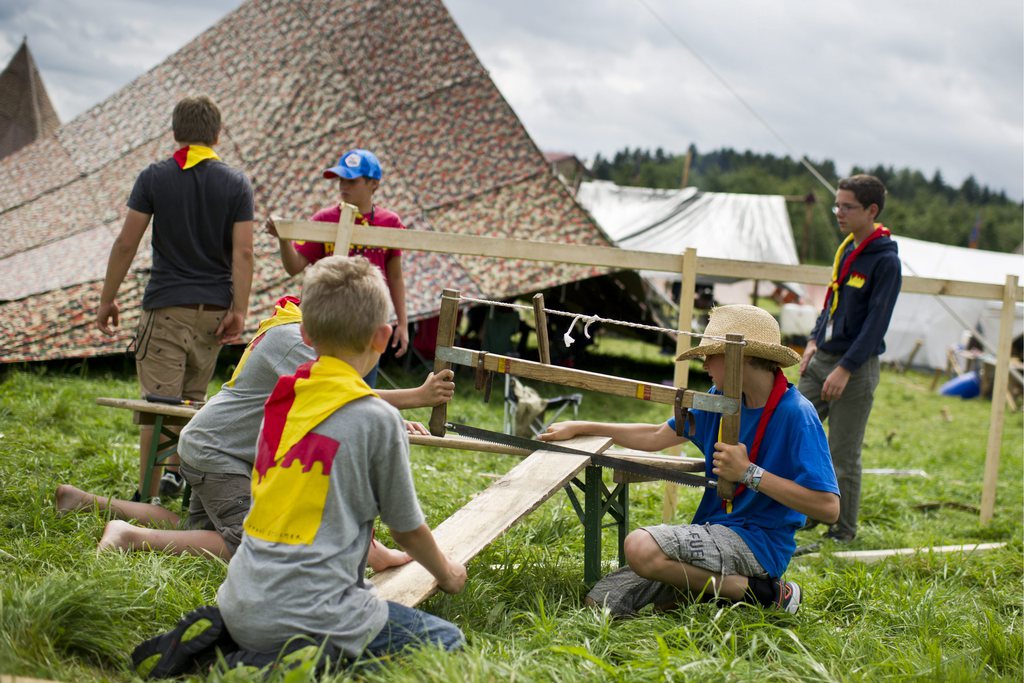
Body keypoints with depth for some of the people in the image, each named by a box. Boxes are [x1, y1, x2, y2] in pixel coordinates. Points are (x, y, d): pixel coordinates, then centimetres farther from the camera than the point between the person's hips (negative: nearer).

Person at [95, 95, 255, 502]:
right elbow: (243, 252, -6)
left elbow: (126, 243, -3)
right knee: (193, 399, 19)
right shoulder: (236, 183, 2)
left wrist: (107, 299, 6)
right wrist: (239, 311, -4)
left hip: (166, 307, -2)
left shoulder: (154, 177, -1)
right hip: (214, 309, 3)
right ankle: (177, 474, 24)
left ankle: (146, 496, -2)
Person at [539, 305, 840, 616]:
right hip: (713, 530, 8)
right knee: (600, 602, -2)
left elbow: (828, 506, -22)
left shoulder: (796, 415, -15)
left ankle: (761, 593, -12)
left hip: (759, 543, -8)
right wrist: (580, 428, 20)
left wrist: (749, 473, -22)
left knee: (642, 547, -31)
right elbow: (656, 437, 20)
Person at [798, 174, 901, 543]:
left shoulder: (886, 261, -14)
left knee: (843, 456, 0)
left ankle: (842, 532, 14)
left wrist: (845, 369, -21)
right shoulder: (846, 249, 10)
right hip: (821, 360, 8)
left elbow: (876, 322, -18)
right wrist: (814, 340, 8)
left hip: (856, 367, -7)